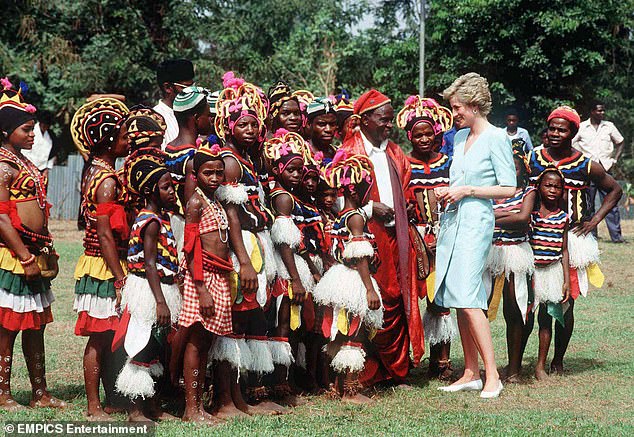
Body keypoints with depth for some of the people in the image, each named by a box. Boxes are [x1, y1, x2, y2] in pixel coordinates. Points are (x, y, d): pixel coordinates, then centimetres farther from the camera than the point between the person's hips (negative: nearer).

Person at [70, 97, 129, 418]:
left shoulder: (94, 171, 12)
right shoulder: (108, 180, -17)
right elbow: (106, 235, -19)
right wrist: (120, 279, -18)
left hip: (96, 262, 9)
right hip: (104, 267, -9)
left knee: (106, 338, 13)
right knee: (100, 338, -3)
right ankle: (95, 409, 2)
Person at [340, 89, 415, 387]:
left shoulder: (395, 153, 18)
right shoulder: (349, 152, -3)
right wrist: (370, 207, -14)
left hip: (394, 237, 6)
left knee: (395, 301, 5)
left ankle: (396, 371, 13)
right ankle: (367, 375, 0)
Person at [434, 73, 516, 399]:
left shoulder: (496, 138, -7)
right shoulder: (459, 137, 16)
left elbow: (508, 188, -10)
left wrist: (466, 190, -12)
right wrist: (447, 192, 7)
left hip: (476, 221, -8)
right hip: (452, 221, 8)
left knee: (468, 299, -16)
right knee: (457, 301, 6)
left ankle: (492, 375, -13)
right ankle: (471, 374, 10)